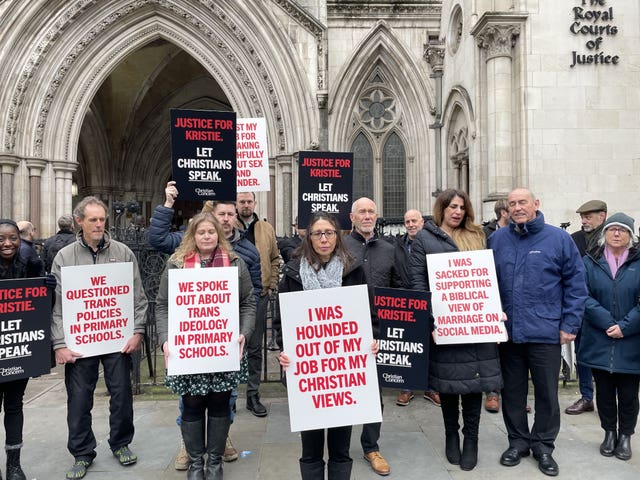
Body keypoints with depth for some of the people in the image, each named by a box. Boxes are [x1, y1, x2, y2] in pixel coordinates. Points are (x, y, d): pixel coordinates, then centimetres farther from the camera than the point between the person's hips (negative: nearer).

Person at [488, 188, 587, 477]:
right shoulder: (496, 240, 3)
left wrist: (570, 324, -6)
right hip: (507, 332, 2)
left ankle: (543, 444, 30)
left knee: (547, 393, 11)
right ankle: (518, 440, 31)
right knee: (512, 391, 14)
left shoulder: (559, 239, -3)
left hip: (546, 333, -2)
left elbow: (576, 284, -2)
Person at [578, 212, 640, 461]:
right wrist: (608, 323, -16)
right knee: (604, 391, 12)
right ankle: (609, 433, 30)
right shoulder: (590, 262, 3)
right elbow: (584, 297, -6)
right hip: (599, 342, 1)